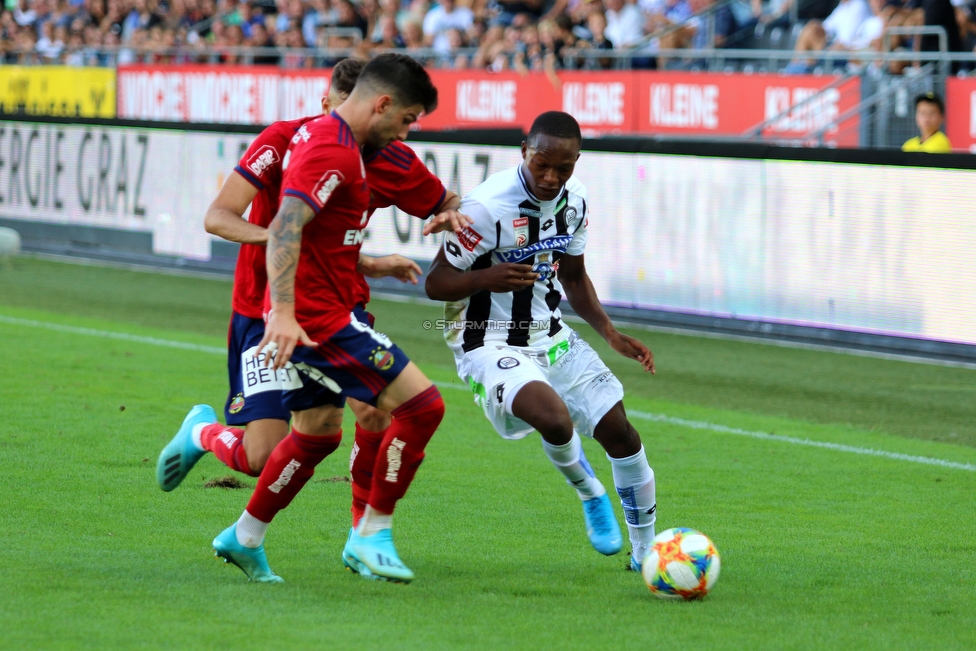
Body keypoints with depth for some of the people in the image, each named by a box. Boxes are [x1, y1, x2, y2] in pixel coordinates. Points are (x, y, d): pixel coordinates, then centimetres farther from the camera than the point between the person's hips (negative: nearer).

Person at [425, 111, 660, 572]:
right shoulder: (487, 207, -22)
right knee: (555, 419, -31)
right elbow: (435, 283, -16)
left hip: (551, 338, 7)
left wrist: (610, 333, 5)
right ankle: (590, 493, 4)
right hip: (490, 345, -7)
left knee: (618, 430, 1)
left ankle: (646, 550, 20)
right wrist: (487, 278, -35)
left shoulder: (573, 201, 1)